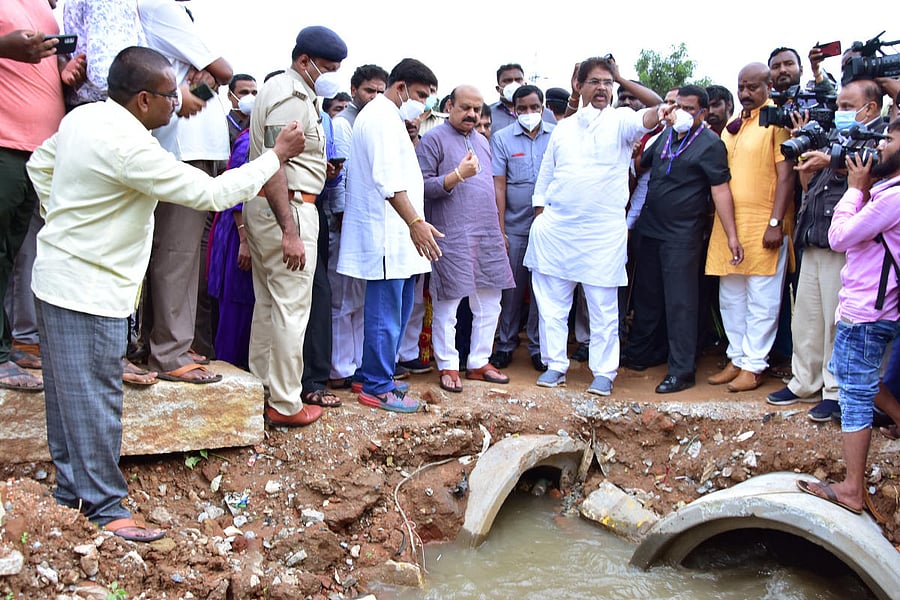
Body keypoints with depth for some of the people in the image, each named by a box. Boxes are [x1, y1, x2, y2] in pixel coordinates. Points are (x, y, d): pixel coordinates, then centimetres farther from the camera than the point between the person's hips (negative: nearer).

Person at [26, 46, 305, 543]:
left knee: (68, 392, 17)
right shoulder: (130, 147, -25)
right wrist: (276, 155, -12)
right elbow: (211, 193, -22)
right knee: (94, 398, -1)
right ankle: (105, 507, 10)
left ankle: (71, 489, 31)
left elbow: (40, 164, 21)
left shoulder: (82, 117, 4)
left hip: (58, 275, 10)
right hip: (89, 292, -10)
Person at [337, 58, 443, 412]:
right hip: (387, 235, -11)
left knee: (396, 312, 16)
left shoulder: (386, 116, 23)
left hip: (394, 235, 11)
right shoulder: (383, 117, -12)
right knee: (385, 315, -6)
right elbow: (389, 180, -23)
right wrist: (415, 222, -28)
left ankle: (375, 376, 25)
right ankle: (377, 388, 2)